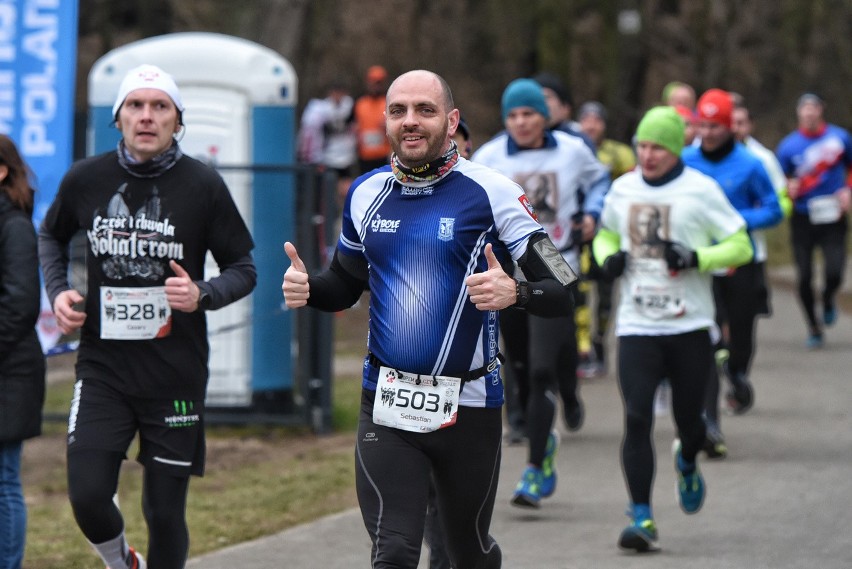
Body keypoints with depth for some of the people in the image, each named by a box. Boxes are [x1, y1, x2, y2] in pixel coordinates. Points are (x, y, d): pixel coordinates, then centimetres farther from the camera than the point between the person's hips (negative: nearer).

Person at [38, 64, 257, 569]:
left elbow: (244, 269, 4)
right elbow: (52, 236, 21)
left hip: (176, 372, -1)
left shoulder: (203, 185, -4)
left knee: (165, 512, 2)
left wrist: (204, 295, -16)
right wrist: (57, 291, 4)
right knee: (88, 496, -10)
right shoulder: (86, 180, 1)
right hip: (103, 363, 1)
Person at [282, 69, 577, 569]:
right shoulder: (367, 194, 7)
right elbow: (347, 285, 23)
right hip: (387, 407, 2)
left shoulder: (491, 193, -7)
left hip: (469, 406, -2)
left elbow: (563, 295, -8)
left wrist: (515, 292, -29)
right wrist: (306, 288, 1)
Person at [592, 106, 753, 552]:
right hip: (636, 327, 2)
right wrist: (608, 258, 1)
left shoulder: (701, 190, -4)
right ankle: (641, 519, -12)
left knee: (688, 417, 8)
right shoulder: (622, 190, 8)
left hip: (690, 327, -2)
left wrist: (697, 258, -19)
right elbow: (606, 235, 24)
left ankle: (688, 465, 46)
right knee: (636, 419, -12)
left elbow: (741, 247, -3)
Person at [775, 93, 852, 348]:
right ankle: (814, 329, 20)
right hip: (803, 219, 0)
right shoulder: (789, 146, -4)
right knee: (804, 277, -1)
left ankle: (828, 300, 23)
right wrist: (789, 190, -19)